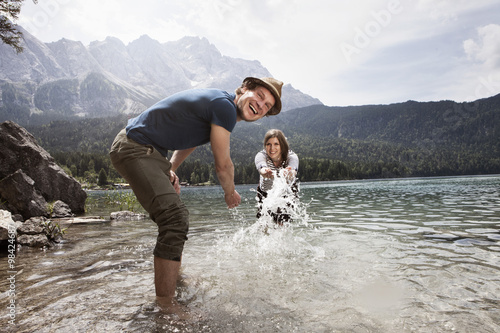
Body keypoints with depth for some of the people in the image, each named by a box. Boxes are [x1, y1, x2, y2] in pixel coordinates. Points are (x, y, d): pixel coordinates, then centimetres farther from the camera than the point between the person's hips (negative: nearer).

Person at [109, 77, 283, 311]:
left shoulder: (218, 103, 13)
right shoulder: (225, 106, -20)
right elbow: (223, 165, -14)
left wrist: (170, 169, 8)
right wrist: (230, 193, 5)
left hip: (150, 152, 11)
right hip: (134, 149, -11)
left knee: (175, 216, 21)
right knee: (175, 217, -25)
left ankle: (175, 275, 40)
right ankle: (166, 304, -17)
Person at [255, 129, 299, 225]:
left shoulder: (292, 156, -28)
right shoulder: (261, 155, -28)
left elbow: (293, 170, -50)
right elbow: (261, 167, -51)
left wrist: (289, 173, -75)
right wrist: (265, 172, -76)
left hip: (287, 191, 0)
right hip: (266, 192, 1)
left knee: (283, 223, -13)